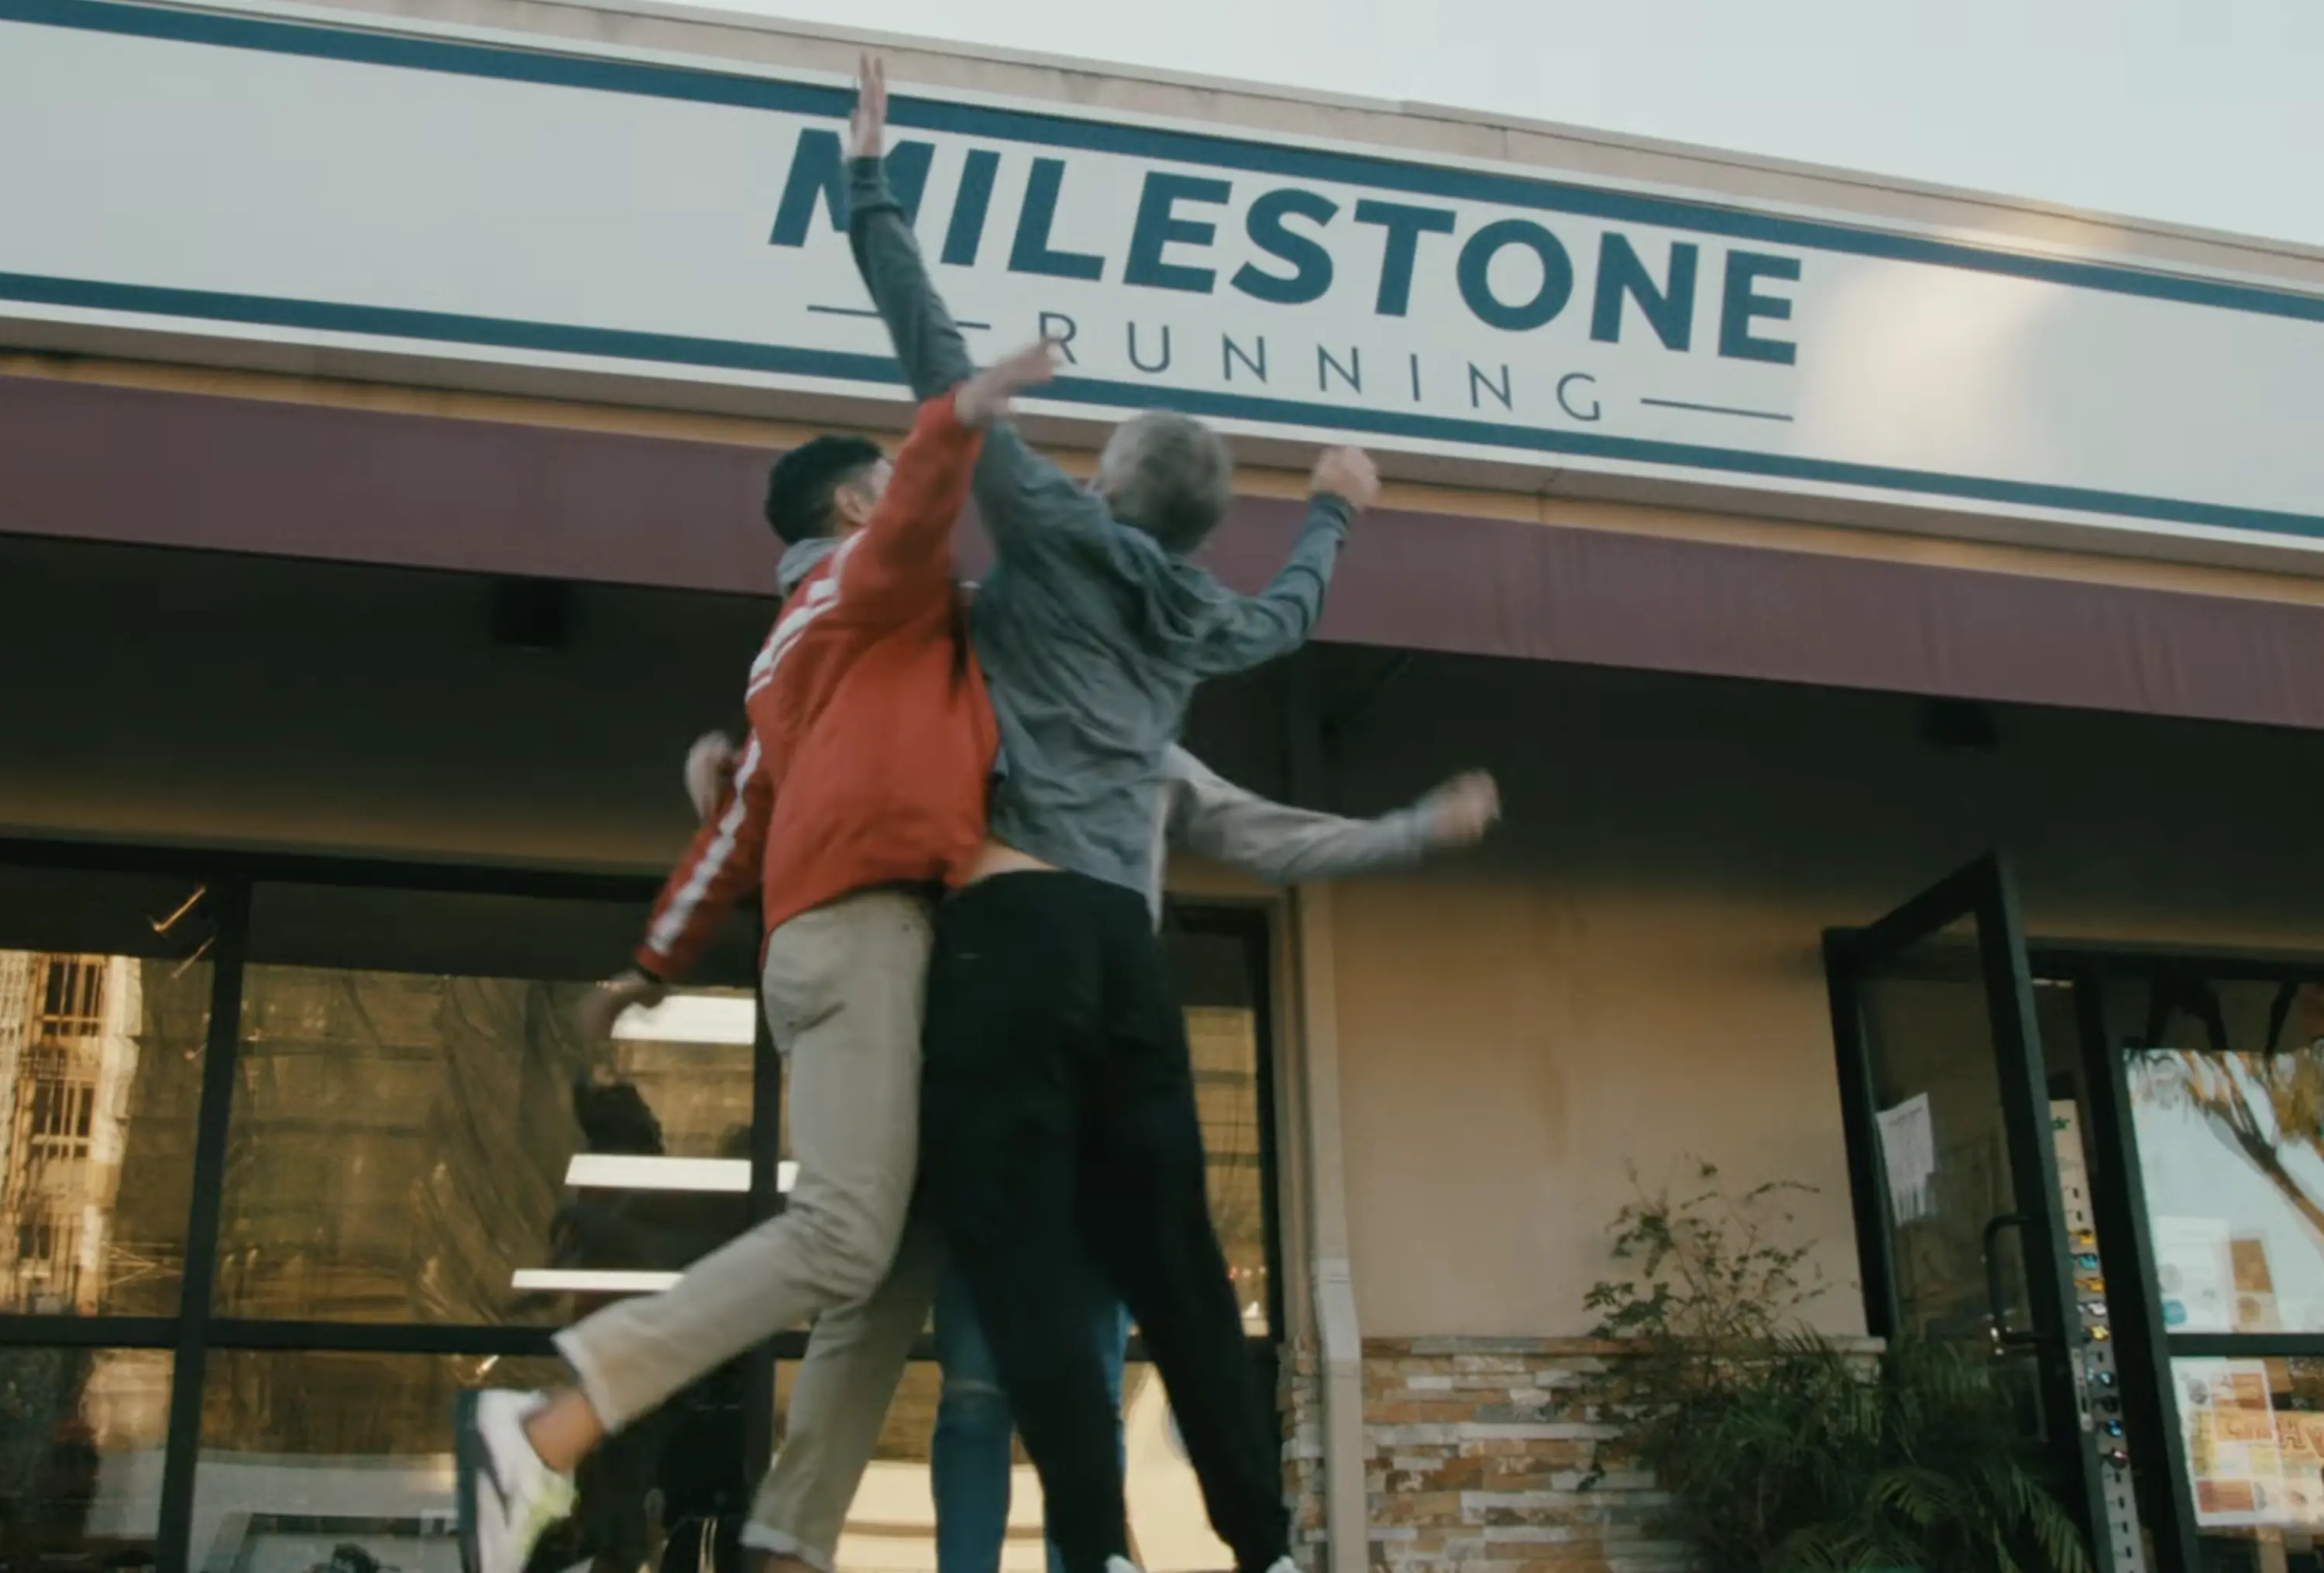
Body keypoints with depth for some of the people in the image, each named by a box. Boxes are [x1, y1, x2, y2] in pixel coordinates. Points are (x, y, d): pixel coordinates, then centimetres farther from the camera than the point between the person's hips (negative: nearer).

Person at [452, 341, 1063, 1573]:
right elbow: (914, 519, -14)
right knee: (841, 1239, -20)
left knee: (899, 1258, 6)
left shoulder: (795, 648, 33)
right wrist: (960, 415, -31)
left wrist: (658, 964, 32)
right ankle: (546, 1434, -25)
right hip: (865, 916, -10)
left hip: (837, 930, 10)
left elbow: (741, 818, 32)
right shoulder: (867, 577, 10)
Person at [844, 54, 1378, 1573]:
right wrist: (1331, 513, 63)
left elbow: (944, 363, 6)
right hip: (1124, 948, 6)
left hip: (1012, 929, -5)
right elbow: (1292, 614, 44)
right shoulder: (1195, 619, 22)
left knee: (1022, 1257, -10)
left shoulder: (1054, 535, 8)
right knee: (1174, 1266, 7)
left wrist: (873, 185, 14)